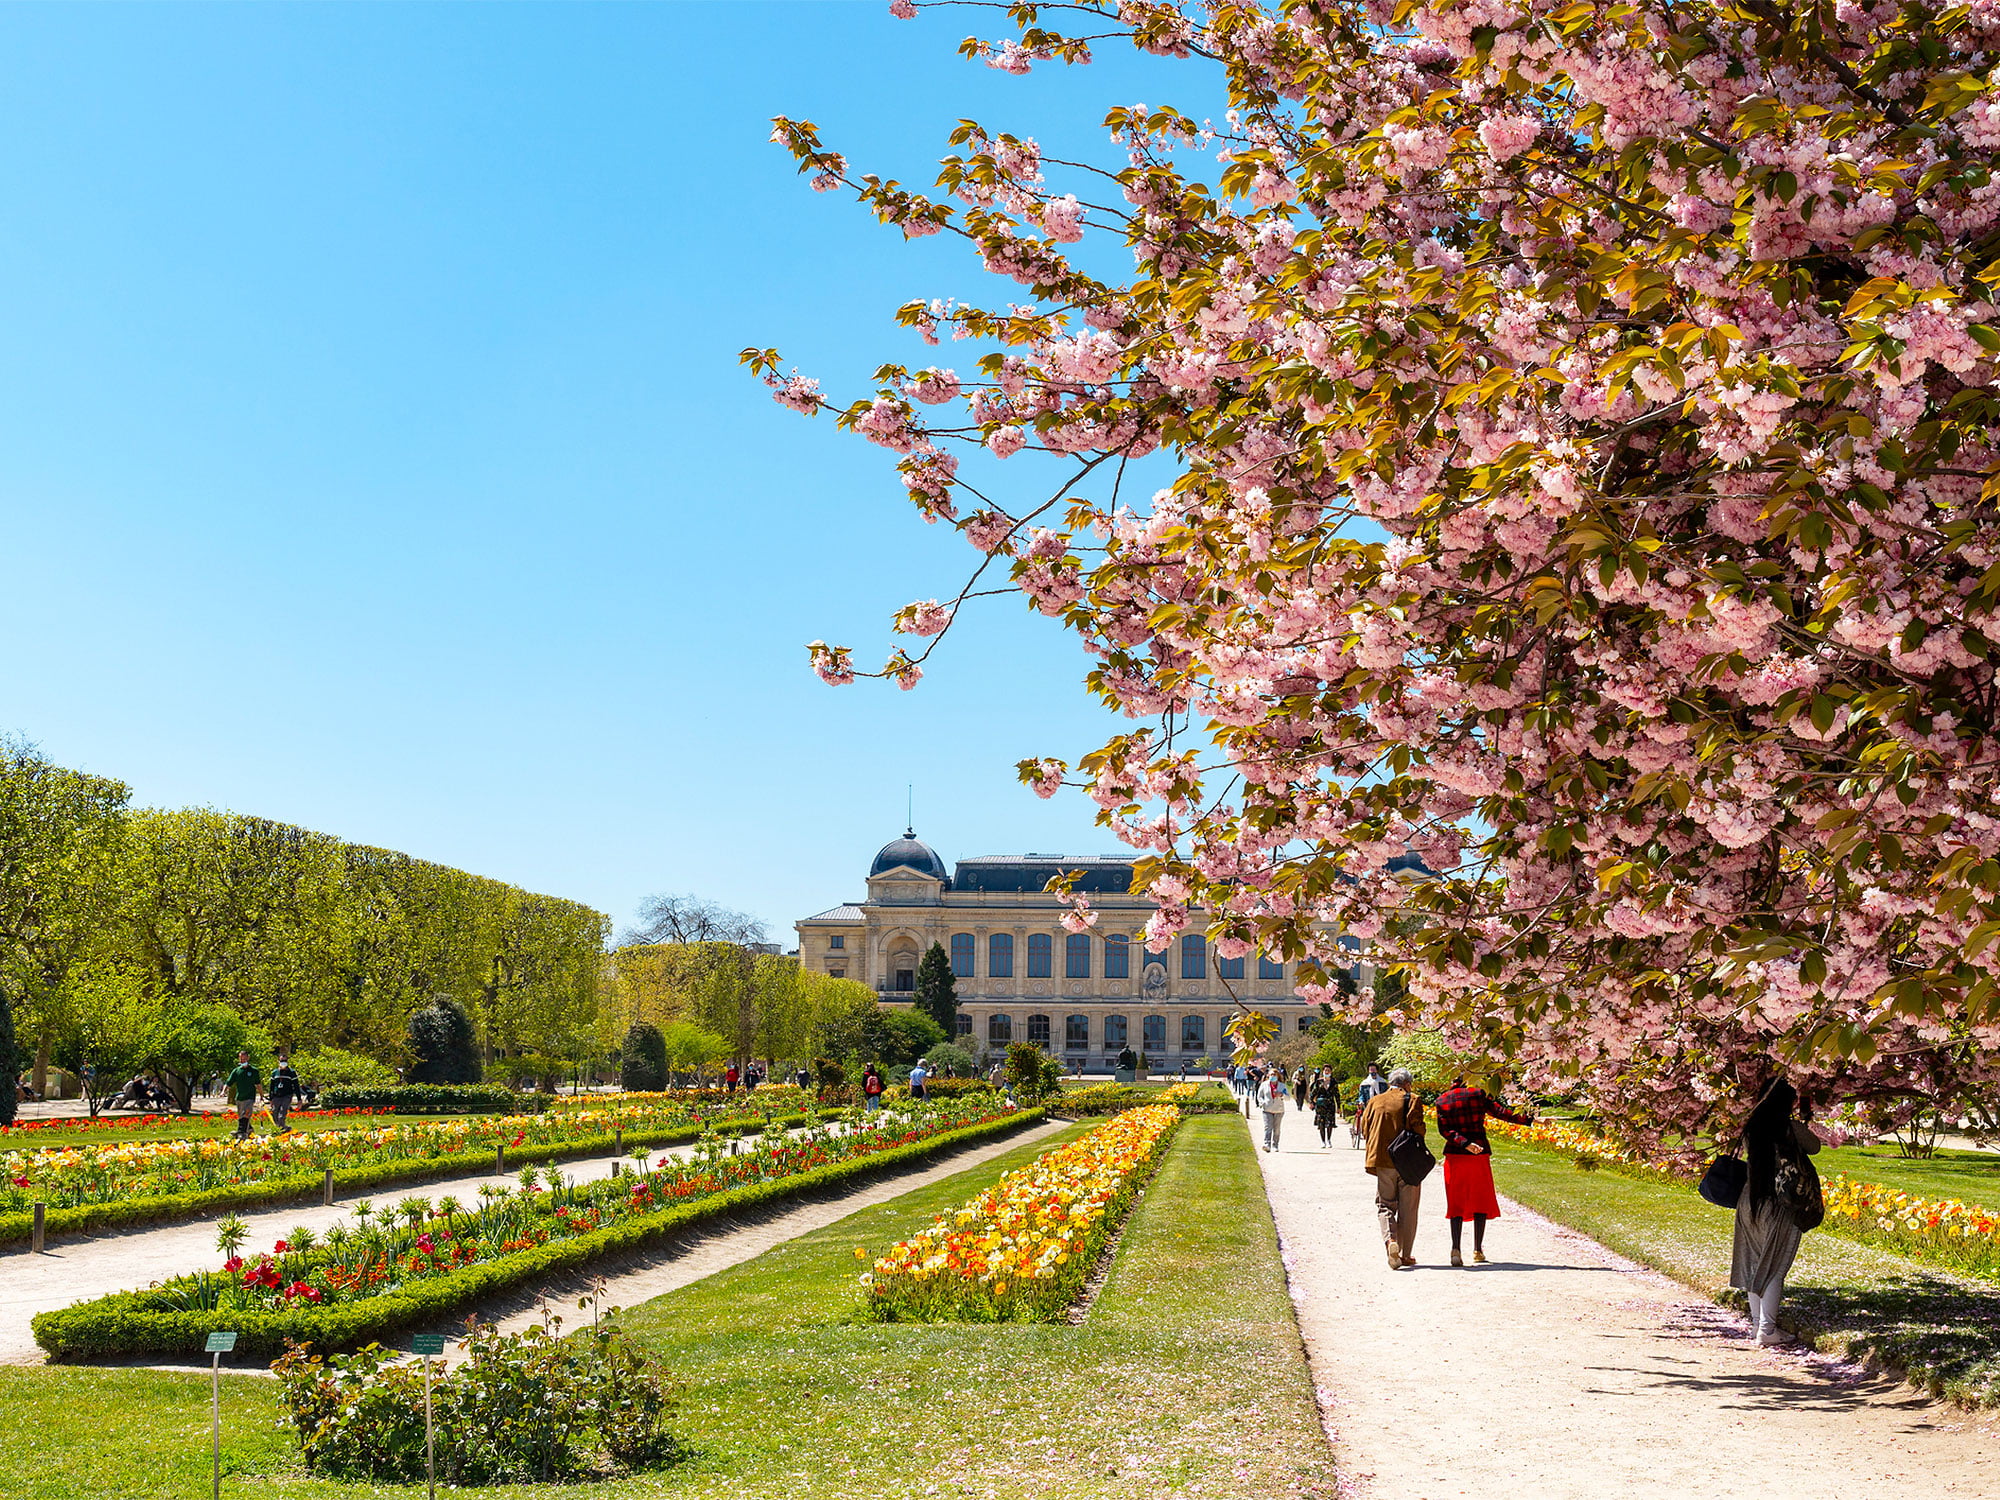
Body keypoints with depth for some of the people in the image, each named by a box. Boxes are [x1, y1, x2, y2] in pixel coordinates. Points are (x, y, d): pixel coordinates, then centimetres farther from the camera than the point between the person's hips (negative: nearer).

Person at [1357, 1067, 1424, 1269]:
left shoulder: (1374, 1101, 8)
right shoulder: (1411, 1100, -3)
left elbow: (1365, 1130, 9)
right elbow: (1418, 1128, -11)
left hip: (1382, 1161, 2)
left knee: (1385, 1204, 9)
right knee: (1407, 1209, 8)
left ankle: (1390, 1239, -18)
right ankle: (1405, 1254, 10)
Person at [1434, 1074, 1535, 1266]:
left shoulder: (1442, 1100, 4)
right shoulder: (1478, 1094, -1)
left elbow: (1444, 1130, -6)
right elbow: (1499, 1112, -8)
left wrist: (1464, 1143, -14)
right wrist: (1528, 1120, -5)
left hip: (1454, 1155, 1)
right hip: (1479, 1156, -1)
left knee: (1456, 1204, 5)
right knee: (1480, 1202, 10)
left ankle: (1456, 1250, -9)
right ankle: (1478, 1251, 10)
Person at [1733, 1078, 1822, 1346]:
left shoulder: (1752, 1126, 4)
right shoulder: (1791, 1128, -11)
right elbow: (1814, 1147, 6)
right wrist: (1802, 1121, 21)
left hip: (1749, 1200, 6)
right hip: (1780, 1204, -6)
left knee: (1754, 1263, 15)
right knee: (1774, 1267, -1)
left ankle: (1756, 1321, 23)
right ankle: (1767, 1329, -1)